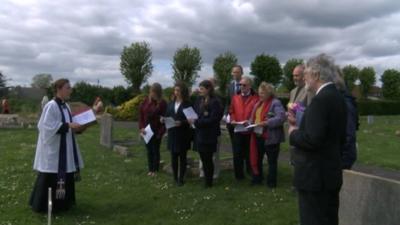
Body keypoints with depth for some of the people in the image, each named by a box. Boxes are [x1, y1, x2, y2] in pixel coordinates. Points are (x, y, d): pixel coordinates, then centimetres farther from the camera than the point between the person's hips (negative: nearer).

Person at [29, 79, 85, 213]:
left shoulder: (66, 106, 9)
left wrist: (78, 128, -1)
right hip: (53, 149, -9)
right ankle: (44, 204, 13)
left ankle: (61, 202, 26)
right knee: (51, 178, -1)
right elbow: (47, 126, -22)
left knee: (66, 175, 14)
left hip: (65, 149, 9)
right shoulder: (51, 106, -17)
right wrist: (68, 126, -24)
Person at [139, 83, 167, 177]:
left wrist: (161, 132, -17)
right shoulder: (145, 101, 2)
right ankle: (150, 169, 21)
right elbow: (141, 115, 4)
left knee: (155, 151, 6)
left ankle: (155, 170, 17)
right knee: (149, 151, 11)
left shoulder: (162, 103, -10)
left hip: (157, 131, -4)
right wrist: (141, 127, -6)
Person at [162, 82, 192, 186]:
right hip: (172, 133, 5)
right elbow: (167, 116, 12)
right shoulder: (171, 103, 10)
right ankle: (175, 177, 21)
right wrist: (163, 119, -8)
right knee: (173, 156, 8)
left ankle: (181, 178, 12)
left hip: (183, 134, -4)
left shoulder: (188, 104, -7)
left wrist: (182, 122, -25)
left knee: (182, 156, 5)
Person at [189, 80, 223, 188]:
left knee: (207, 159, 5)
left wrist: (196, 122, -18)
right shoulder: (199, 100, 7)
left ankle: (209, 182, 19)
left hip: (208, 136, -6)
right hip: (199, 134, 6)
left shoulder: (214, 102, -12)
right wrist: (191, 120, -9)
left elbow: (212, 120, -18)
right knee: (203, 158, 14)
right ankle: (206, 179, 27)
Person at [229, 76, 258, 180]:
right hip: (237, 130, 3)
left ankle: (251, 174, 25)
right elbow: (231, 111, 13)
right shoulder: (235, 97, 11)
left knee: (250, 154, 10)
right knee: (237, 154, 4)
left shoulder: (256, 98, -2)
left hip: (250, 130, -3)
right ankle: (239, 175, 16)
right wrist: (232, 120, -5)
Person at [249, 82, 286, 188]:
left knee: (272, 161, 8)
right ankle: (257, 178, 33)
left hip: (270, 138, -8)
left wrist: (266, 123, -29)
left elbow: (281, 117, -25)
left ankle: (271, 182, 20)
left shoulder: (275, 103, -13)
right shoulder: (258, 103, 14)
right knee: (256, 159, 18)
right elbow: (253, 118, 19)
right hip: (257, 136, 8)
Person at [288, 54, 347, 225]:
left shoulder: (321, 99, -20)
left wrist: (293, 134, -9)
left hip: (315, 175, -10)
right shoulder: (336, 97, 10)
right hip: (331, 172, 10)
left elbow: (313, 139, -28)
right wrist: (300, 124, 8)